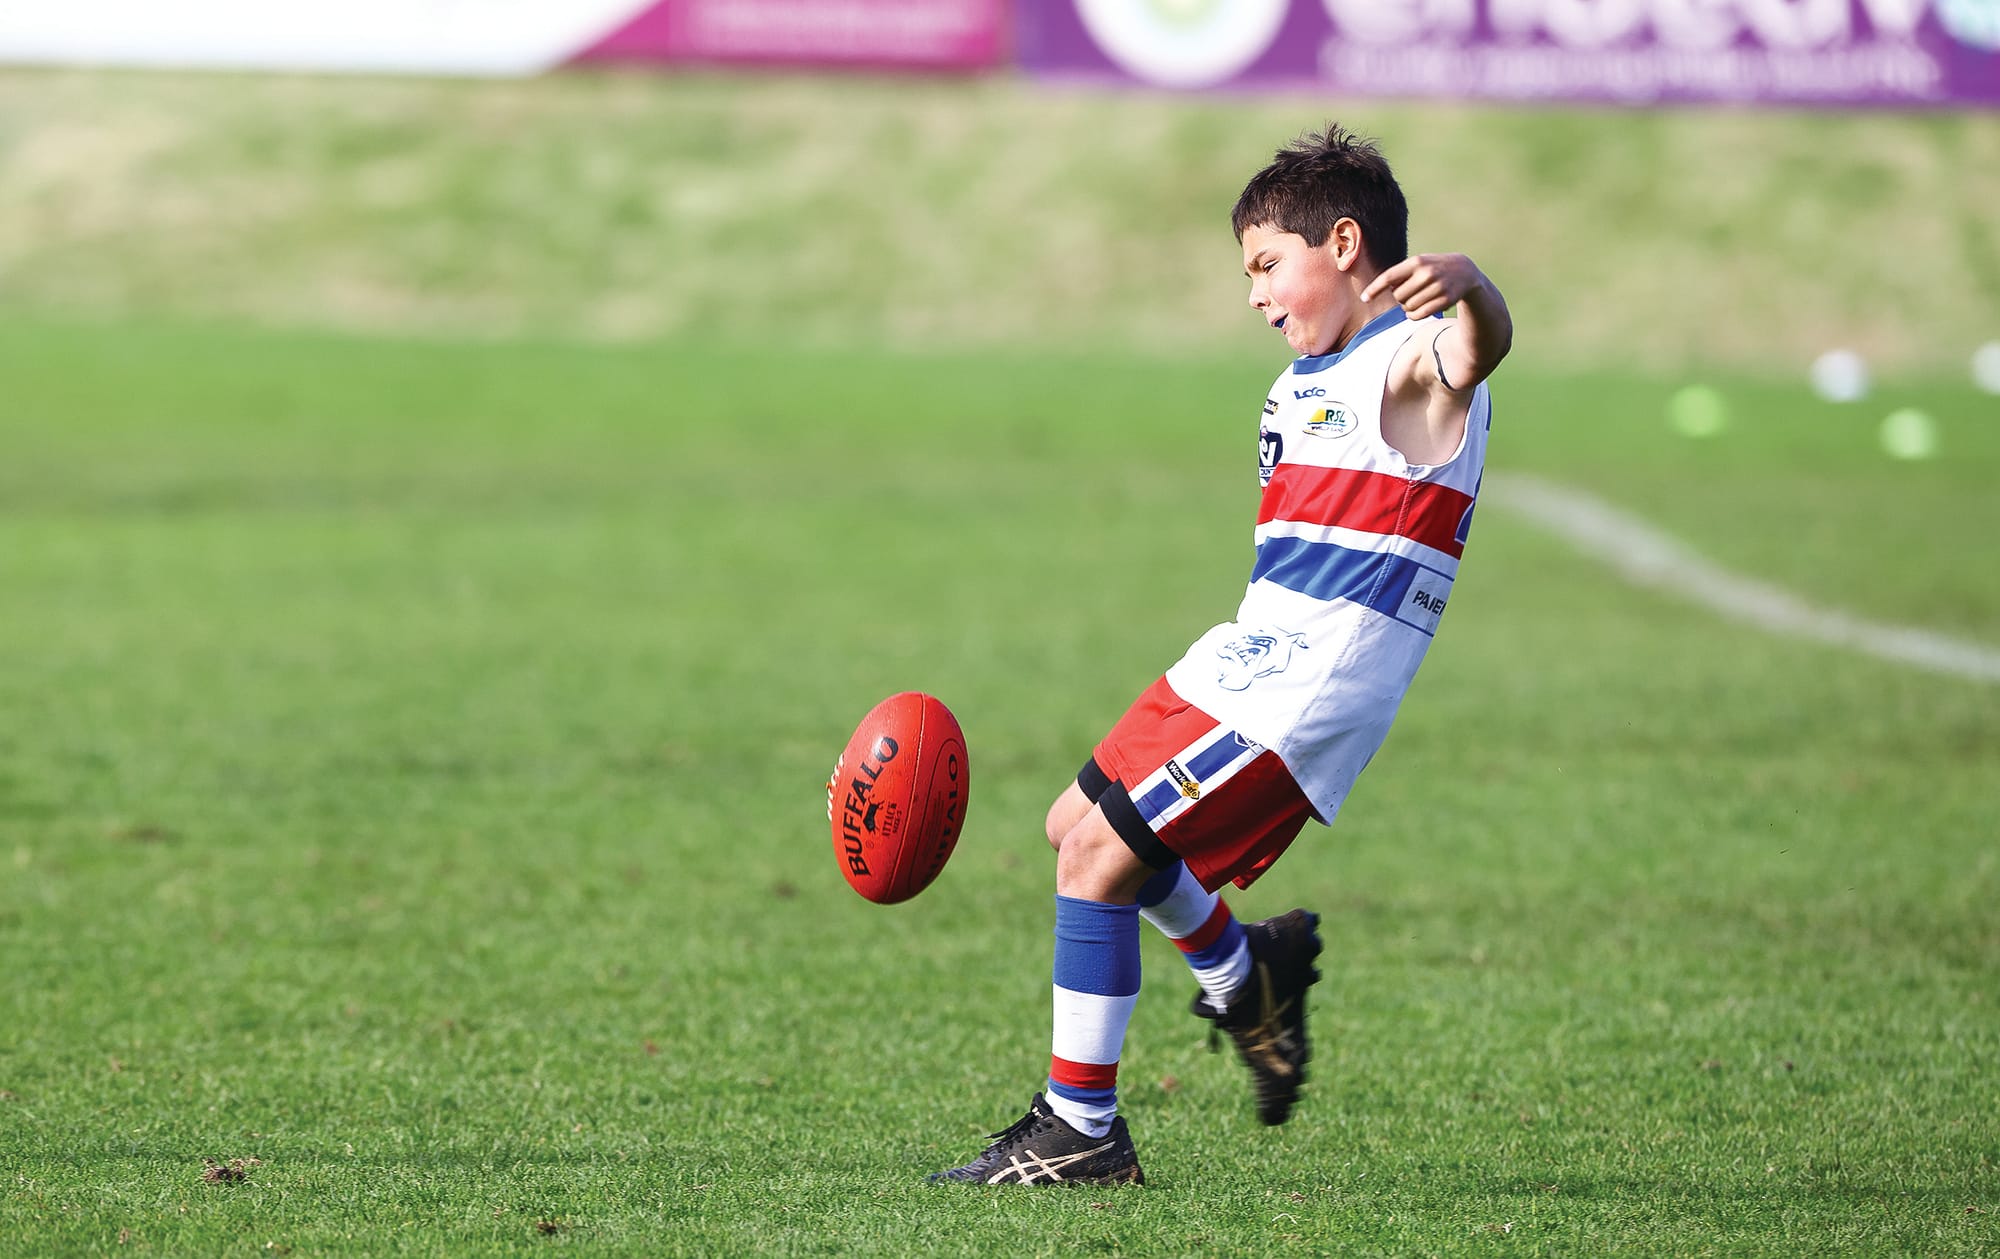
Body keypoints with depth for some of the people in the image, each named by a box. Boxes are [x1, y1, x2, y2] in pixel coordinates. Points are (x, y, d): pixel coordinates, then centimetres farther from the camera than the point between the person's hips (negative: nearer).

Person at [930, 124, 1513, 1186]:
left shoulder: (1414, 362, -13)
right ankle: (1244, 977, 43)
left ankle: (1081, 1129, -5)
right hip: (1240, 664, 10)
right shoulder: (1310, 377, 18)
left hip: (1301, 700, -10)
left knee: (1098, 854, -14)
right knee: (1078, 824, 23)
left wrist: (1466, 287, -61)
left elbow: (1480, 345, -39)